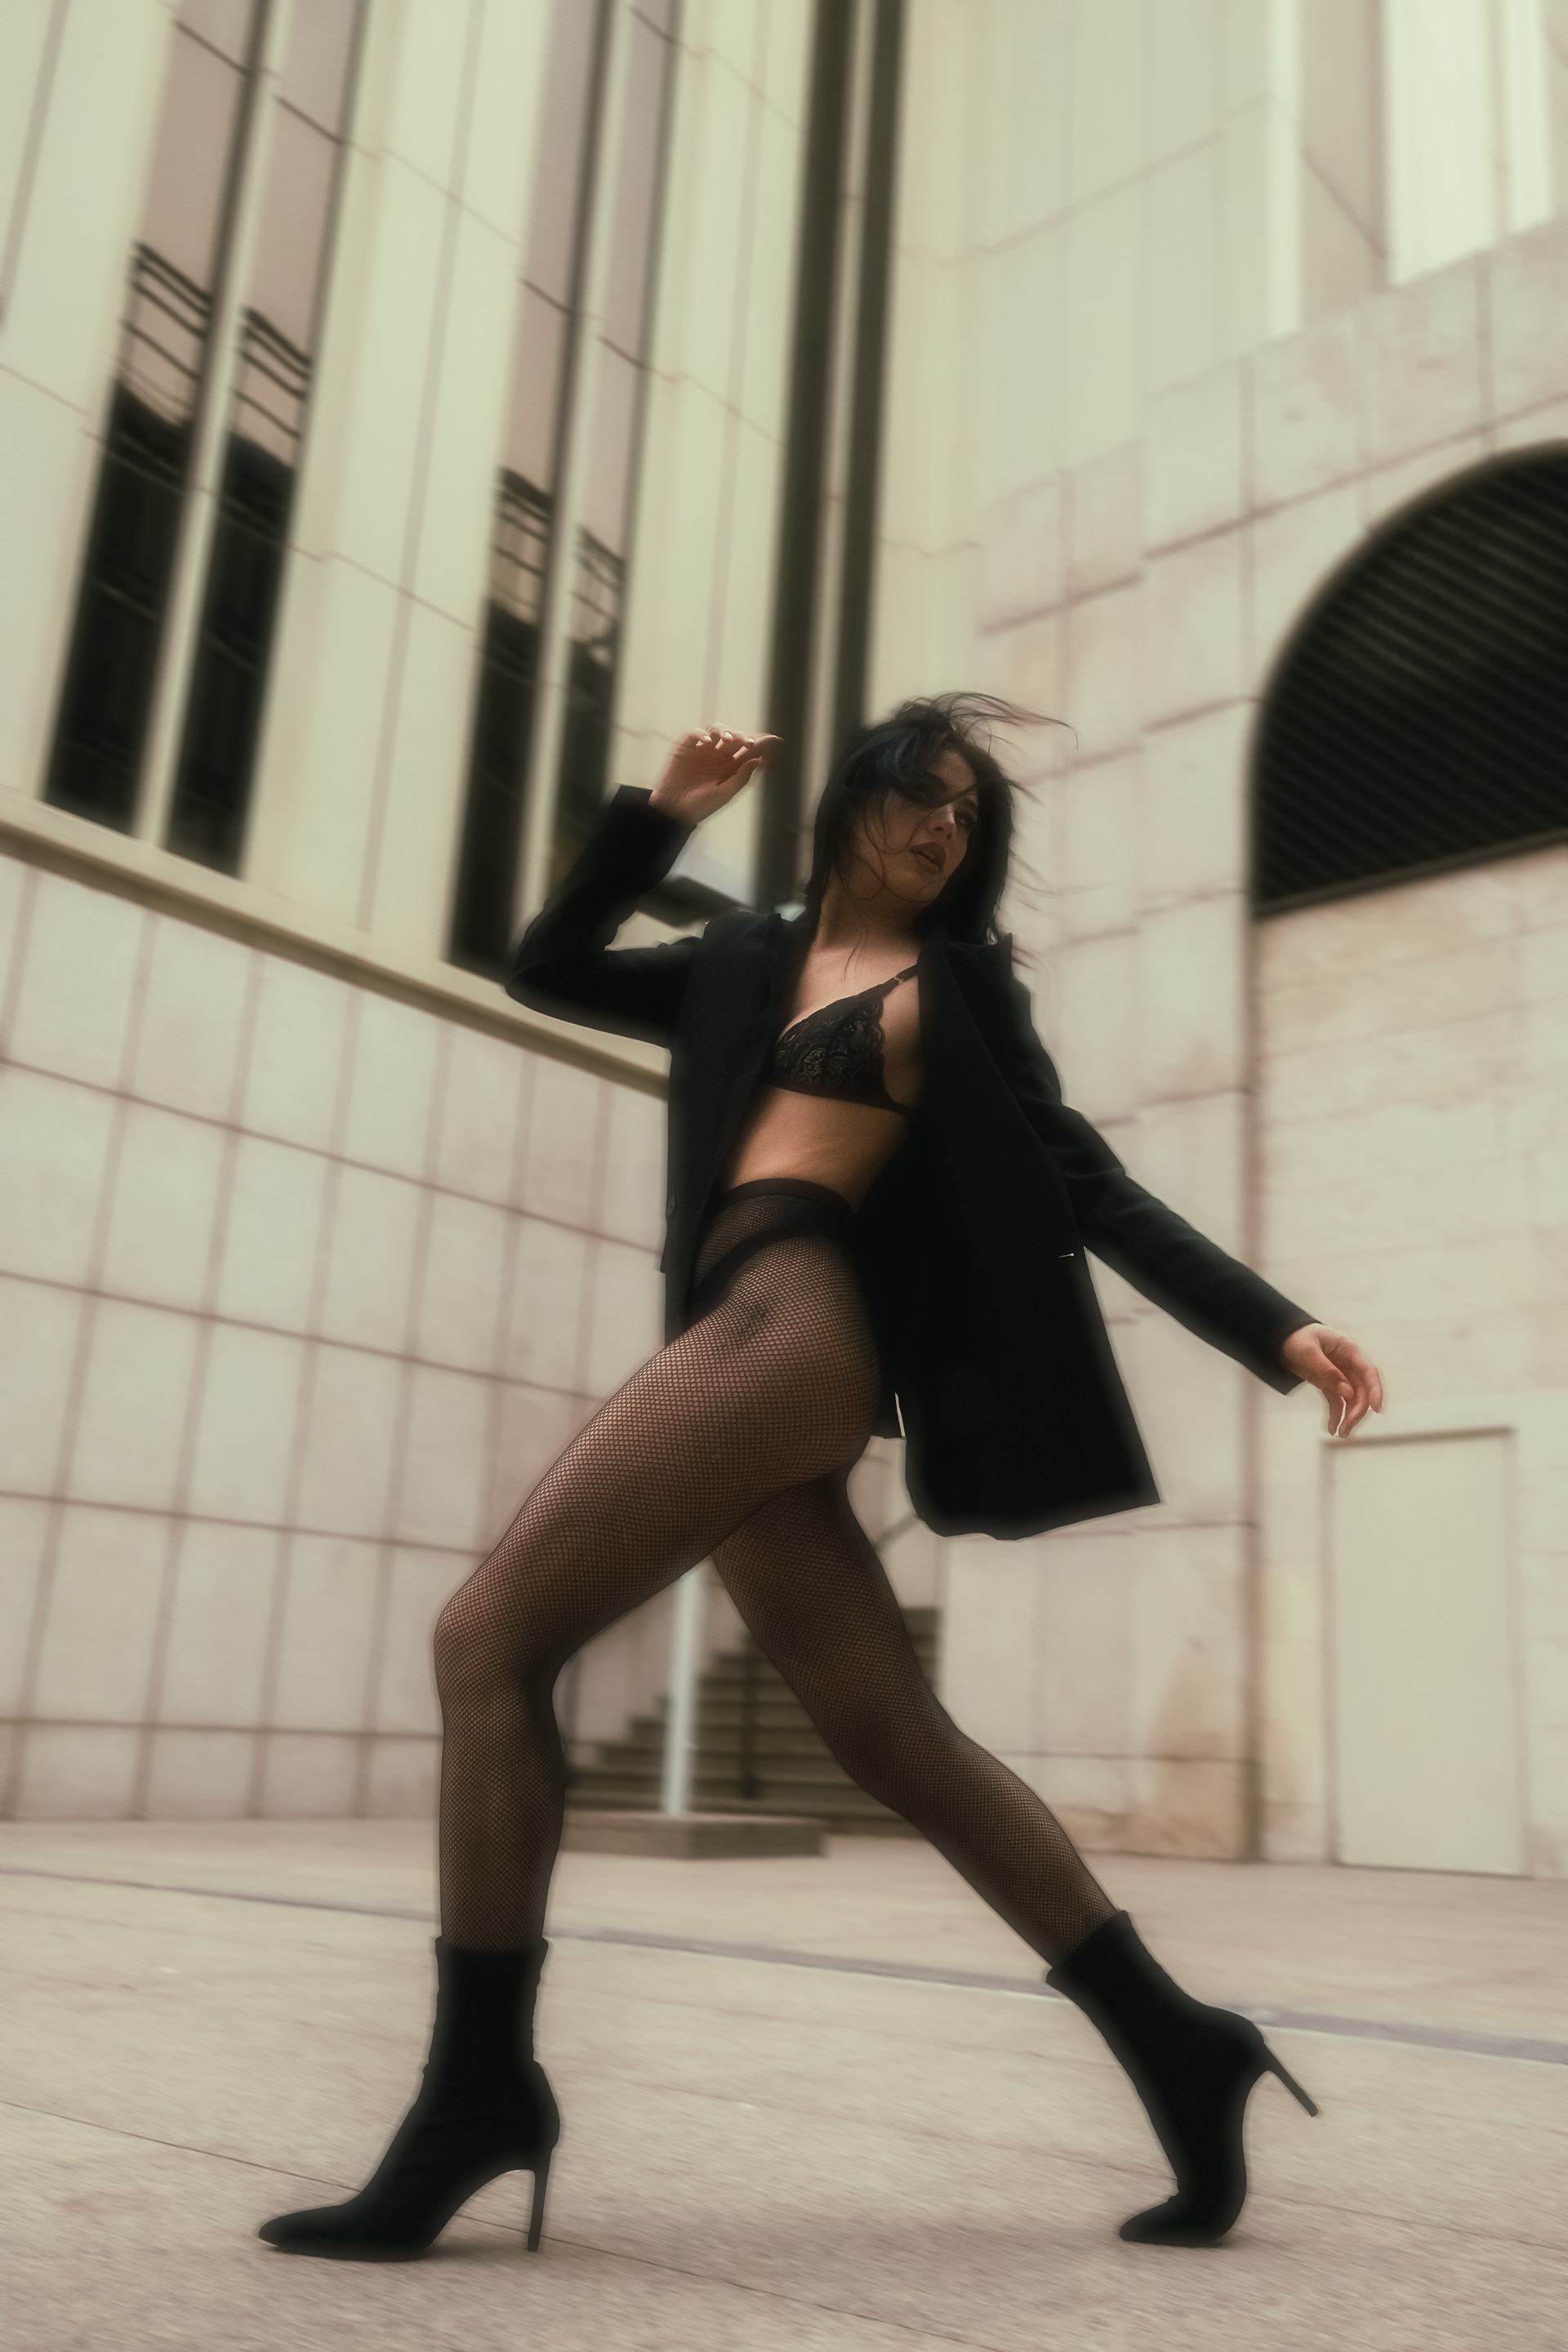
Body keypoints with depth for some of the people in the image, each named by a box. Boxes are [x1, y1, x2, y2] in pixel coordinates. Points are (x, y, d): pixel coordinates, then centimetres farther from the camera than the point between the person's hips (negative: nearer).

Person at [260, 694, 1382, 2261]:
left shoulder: (958, 982, 13)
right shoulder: (748, 965, 26)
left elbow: (1082, 1183, 10)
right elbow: (546, 971, 27)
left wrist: (1274, 1329, 2)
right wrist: (658, 816, 16)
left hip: (792, 1325, -6)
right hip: (752, 1346, 6)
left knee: (488, 1639, -11)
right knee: (898, 1740, 5)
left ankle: (479, 2087, -3)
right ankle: (1177, 2047, 14)